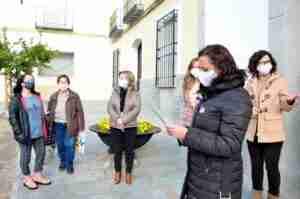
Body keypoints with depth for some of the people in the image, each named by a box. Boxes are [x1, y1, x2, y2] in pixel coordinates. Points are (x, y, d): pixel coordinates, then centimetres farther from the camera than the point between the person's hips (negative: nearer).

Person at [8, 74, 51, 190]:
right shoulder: (16, 99, -10)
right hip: (25, 134, -6)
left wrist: (44, 130, 14)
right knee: (26, 156, 9)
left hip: (39, 133, 6)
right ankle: (27, 179, 28)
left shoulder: (37, 97, 9)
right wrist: (19, 133, -16)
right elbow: (12, 118, -11)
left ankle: (37, 175, 33)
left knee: (41, 153, 14)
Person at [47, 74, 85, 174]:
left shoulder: (74, 96, -6)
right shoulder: (53, 96, 5)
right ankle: (62, 161, 38)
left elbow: (80, 111, -6)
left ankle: (69, 164, 23)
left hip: (70, 125, -3)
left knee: (69, 145, 2)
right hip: (58, 124, 3)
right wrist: (50, 125, 6)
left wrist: (81, 127, -9)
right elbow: (49, 111, 12)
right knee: (60, 145, 15)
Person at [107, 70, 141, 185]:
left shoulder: (135, 94, -2)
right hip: (115, 126, 2)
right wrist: (117, 119, -17)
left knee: (129, 151, 7)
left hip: (130, 126, -2)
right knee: (117, 150, 11)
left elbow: (136, 109, -12)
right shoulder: (115, 92, 5)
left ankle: (128, 173, 25)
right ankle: (117, 172, 29)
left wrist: (124, 120, -19)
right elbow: (110, 107, -2)